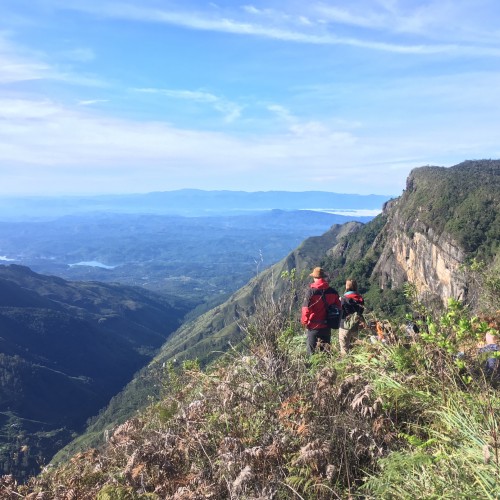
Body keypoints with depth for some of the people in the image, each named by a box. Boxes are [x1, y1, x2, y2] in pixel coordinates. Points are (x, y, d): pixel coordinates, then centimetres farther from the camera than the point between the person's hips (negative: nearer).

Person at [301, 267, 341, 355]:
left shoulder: (311, 291, -14)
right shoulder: (333, 291, 1)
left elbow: (306, 309, -14)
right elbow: (338, 308, 8)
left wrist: (304, 322, 0)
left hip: (314, 327, -4)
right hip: (327, 327, 4)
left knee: (311, 351, 5)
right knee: (325, 350, 15)